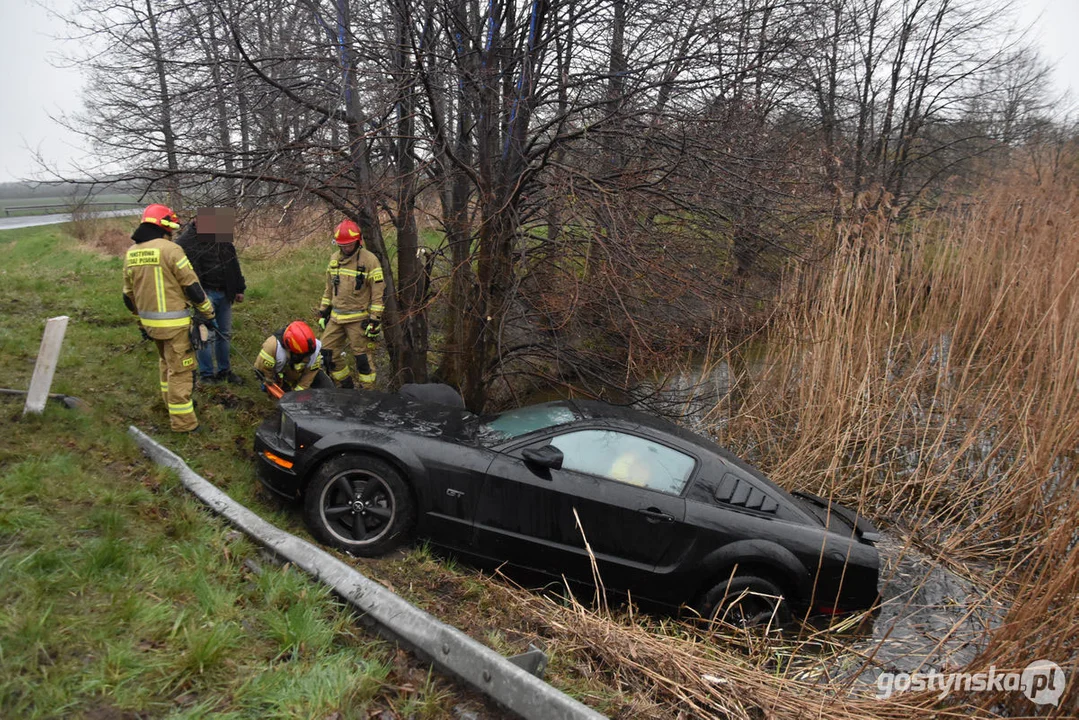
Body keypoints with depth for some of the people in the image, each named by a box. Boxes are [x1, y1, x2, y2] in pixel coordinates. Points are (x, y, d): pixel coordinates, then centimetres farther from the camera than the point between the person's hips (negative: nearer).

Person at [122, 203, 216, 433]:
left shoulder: (131, 253, 8)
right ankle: (182, 421, 4)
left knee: (166, 362, 27)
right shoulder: (170, 249, -16)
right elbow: (192, 286, -15)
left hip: (149, 321, 7)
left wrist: (141, 321, 25)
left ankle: (171, 401, 42)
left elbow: (129, 294, 15)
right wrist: (208, 313, -4)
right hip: (173, 323, -7)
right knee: (179, 369, 0)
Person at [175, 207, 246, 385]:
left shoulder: (223, 237, 9)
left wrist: (239, 289, 17)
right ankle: (206, 375, 10)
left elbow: (233, 265, 17)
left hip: (224, 294, 7)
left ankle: (224, 371, 27)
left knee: (224, 334, 14)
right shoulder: (187, 241, -12)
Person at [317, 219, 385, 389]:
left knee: (363, 357, -2)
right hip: (335, 317, 6)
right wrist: (323, 313, 15)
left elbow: (378, 293, -11)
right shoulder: (334, 259, 9)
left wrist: (375, 321, -14)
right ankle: (345, 388, 24)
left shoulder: (369, 260, -11)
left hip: (358, 319, -6)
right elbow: (329, 289, 18)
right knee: (329, 353, 8)